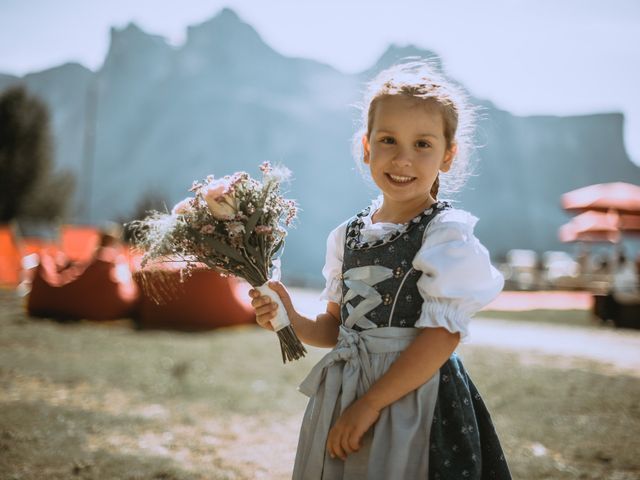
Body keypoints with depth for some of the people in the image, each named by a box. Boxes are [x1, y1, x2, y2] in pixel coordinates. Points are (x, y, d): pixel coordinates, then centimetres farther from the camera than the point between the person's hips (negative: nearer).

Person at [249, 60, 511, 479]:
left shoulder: (447, 233, -11)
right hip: (340, 399, 6)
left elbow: (442, 336, -17)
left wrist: (369, 404, -18)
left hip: (415, 405, -5)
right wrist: (293, 321, -6)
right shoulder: (348, 235, 6)